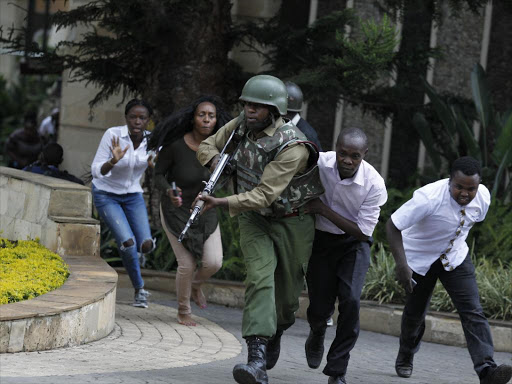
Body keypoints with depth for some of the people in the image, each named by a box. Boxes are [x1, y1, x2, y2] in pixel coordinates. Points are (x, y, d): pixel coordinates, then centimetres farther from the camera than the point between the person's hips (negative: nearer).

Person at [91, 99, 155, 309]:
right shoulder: (113, 135, -22)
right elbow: (96, 171, -22)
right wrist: (114, 161, -41)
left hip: (133, 195, 4)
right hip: (106, 194, -4)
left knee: (146, 245, -12)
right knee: (128, 242, -21)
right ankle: (139, 289, 0)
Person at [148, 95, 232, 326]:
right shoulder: (175, 145, -22)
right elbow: (158, 175, -13)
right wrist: (169, 191, -32)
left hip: (205, 212, 3)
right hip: (176, 211, -3)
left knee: (213, 262, -9)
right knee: (187, 264, -6)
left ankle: (195, 284, 28)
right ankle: (183, 312, 20)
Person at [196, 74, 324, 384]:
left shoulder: (292, 147, -27)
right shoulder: (242, 125, -7)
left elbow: (265, 195, -31)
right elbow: (206, 147, 9)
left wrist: (222, 203, -41)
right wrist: (216, 159, -15)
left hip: (291, 221, -3)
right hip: (254, 219, 3)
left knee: (288, 291, 9)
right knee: (260, 279, -18)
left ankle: (276, 333, 43)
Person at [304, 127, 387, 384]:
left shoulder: (374, 184, -24)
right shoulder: (319, 163, -21)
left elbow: (363, 231, -20)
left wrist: (323, 209, -26)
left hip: (354, 242, -1)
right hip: (321, 239, 1)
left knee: (350, 300, -21)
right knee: (320, 307, 0)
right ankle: (317, 334, 40)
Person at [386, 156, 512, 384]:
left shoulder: (483, 197, -18)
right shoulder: (429, 198, -35)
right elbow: (392, 226, -31)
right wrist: (401, 264, -38)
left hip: (456, 256, 3)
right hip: (420, 259, -3)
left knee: (473, 311, -14)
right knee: (415, 312, 13)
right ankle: (405, 359, 41)